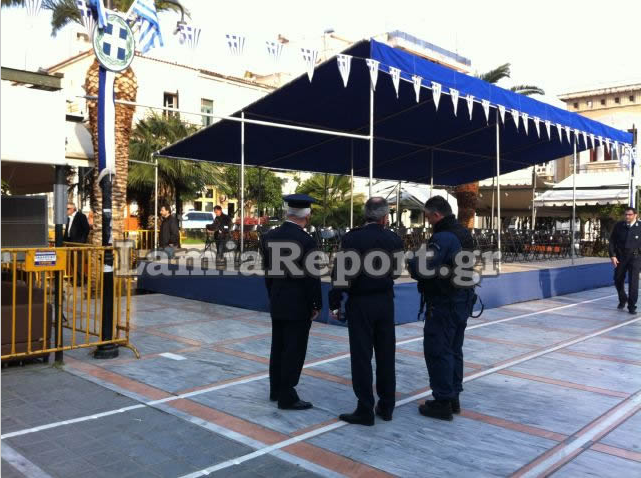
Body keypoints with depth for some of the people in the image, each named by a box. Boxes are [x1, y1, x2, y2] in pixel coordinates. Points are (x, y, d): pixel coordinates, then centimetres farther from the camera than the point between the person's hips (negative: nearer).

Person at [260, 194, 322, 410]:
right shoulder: (306, 241, -18)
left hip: (277, 303, 7)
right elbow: (312, 277, -15)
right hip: (298, 304, -7)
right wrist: (317, 305, -4)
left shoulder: (268, 237, 1)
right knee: (294, 350, 1)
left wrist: (273, 296, 18)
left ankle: (276, 390, 27)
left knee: (278, 347, 16)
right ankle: (287, 396, 7)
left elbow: (267, 271, 8)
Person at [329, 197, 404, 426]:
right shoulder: (394, 239, 0)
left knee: (361, 356, 1)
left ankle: (365, 410, 5)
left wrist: (334, 304, -7)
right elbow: (395, 269, 7)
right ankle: (386, 407, 22)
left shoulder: (351, 238, -11)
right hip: (385, 302, 4)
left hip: (359, 304, -4)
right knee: (386, 355, 12)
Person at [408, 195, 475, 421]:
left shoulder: (442, 238, -21)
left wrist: (412, 261, -5)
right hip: (463, 301, 10)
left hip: (443, 304, -9)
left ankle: (443, 402, 7)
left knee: (437, 351, 0)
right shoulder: (464, 234, 9)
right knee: (454, 350, 17)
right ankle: (453, 397, 27)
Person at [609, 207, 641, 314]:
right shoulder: (619, 226, 0)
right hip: (620, 257, 3)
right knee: (618, 280, 12)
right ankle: (622, 300, 36)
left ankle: (632, 306, 3)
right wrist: (612, 255, -3)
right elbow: (612, 241, 4)